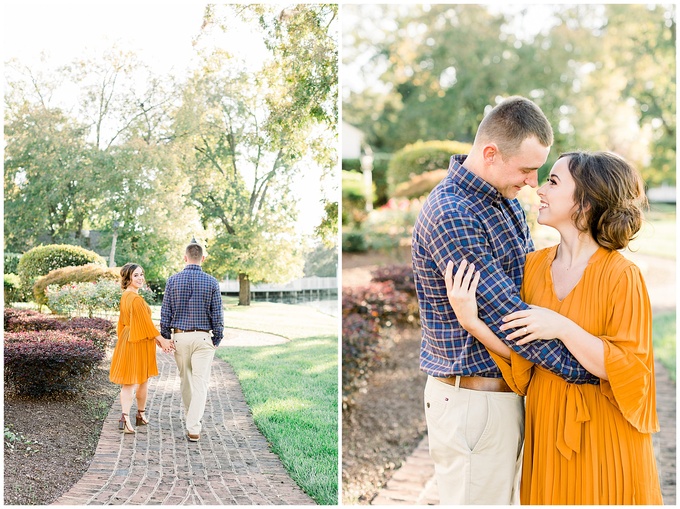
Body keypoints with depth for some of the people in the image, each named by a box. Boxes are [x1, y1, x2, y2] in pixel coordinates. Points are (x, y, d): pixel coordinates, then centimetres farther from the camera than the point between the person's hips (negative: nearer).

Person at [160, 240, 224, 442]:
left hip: (179, 336, 2)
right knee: (200, 382, -1)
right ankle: (193, 428, -8)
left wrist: (165, 338, 10)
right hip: (203, 337, -2)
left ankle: (189, 417, 37)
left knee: (185, 379, 19)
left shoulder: (173, 280, -1)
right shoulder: (211, 282, -5)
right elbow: (217, 315, -4)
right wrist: (217, 340, 7)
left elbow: (165, 313, 1)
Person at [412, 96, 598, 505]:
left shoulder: (506, 198, 7)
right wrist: (592, 370, -19)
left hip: (506, 390, 9)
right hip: (472, 402, -9)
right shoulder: (449, 217, -23)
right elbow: (504, 314, -25)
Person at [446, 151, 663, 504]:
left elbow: (630, 373, -18)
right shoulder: (534, 265, -1)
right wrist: (471, 321, -18)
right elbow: (520, 356, -2)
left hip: (604, 444, -4)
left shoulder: (621, 276, -17)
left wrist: (562, 328, -26)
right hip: (547, 433, 5)